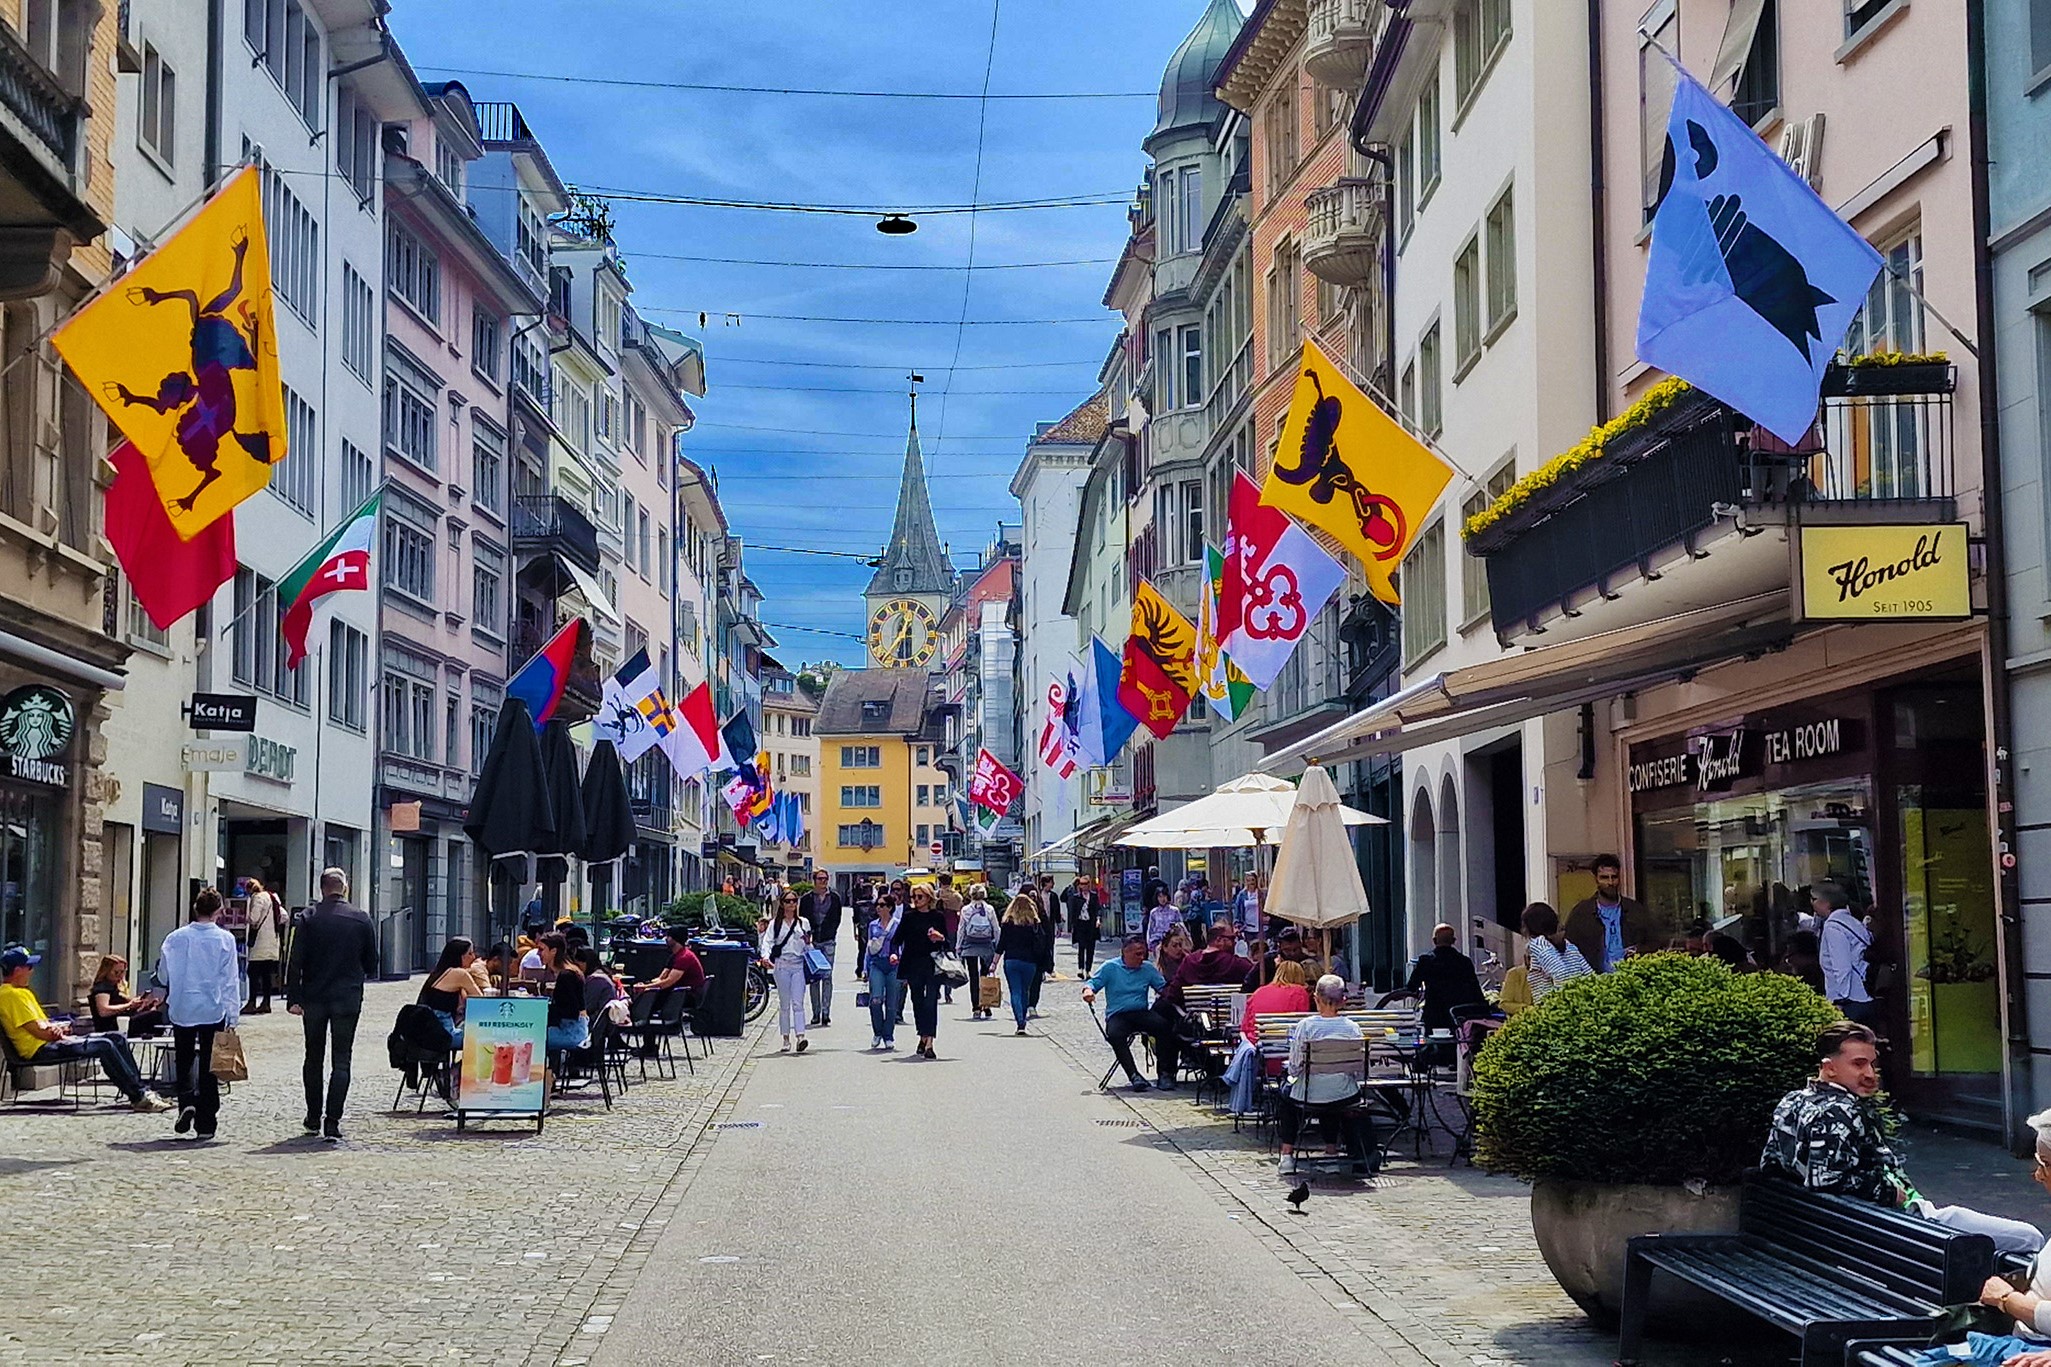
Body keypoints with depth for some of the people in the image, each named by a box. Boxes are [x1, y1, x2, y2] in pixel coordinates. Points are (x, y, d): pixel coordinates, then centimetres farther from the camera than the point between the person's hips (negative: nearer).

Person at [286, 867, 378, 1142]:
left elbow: (295, 962, -8)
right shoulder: (362, 920, -1)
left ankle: (313, 1119, 24)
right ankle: (332, 1124, -8)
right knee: (341, 1061, 1)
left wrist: (293, 998, -6)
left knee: (313, 1058, 15)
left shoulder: (309, 918, -3)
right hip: (348, 998, -1)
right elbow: (372, 965, 6)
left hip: (314, 998, 1)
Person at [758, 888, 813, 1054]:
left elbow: (808, 945, 18)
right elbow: (768, 942, -3)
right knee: (784, 1004, 4)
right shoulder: (775, 924, 6)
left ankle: (800, 1037, -20)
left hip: (799, 965, 0)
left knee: (798, 1003, -10)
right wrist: (765, 956, -22)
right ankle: (786, 1040, 9)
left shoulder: (804, 923, 12)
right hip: (781, 965, 0)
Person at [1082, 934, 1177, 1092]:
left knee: (1164, 1025, -28)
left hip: (1142, 1013, 2)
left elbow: (1164, 988, 9)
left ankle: (1164, 1074, -24)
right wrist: (1088, 989, -21)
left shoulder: (1148, 969, 15)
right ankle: (1134, 1075, -34)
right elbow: (1093, 982, 3)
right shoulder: (1110, 967, 8)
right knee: (1115, 1034, -36)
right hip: (1117, 1015, -2)